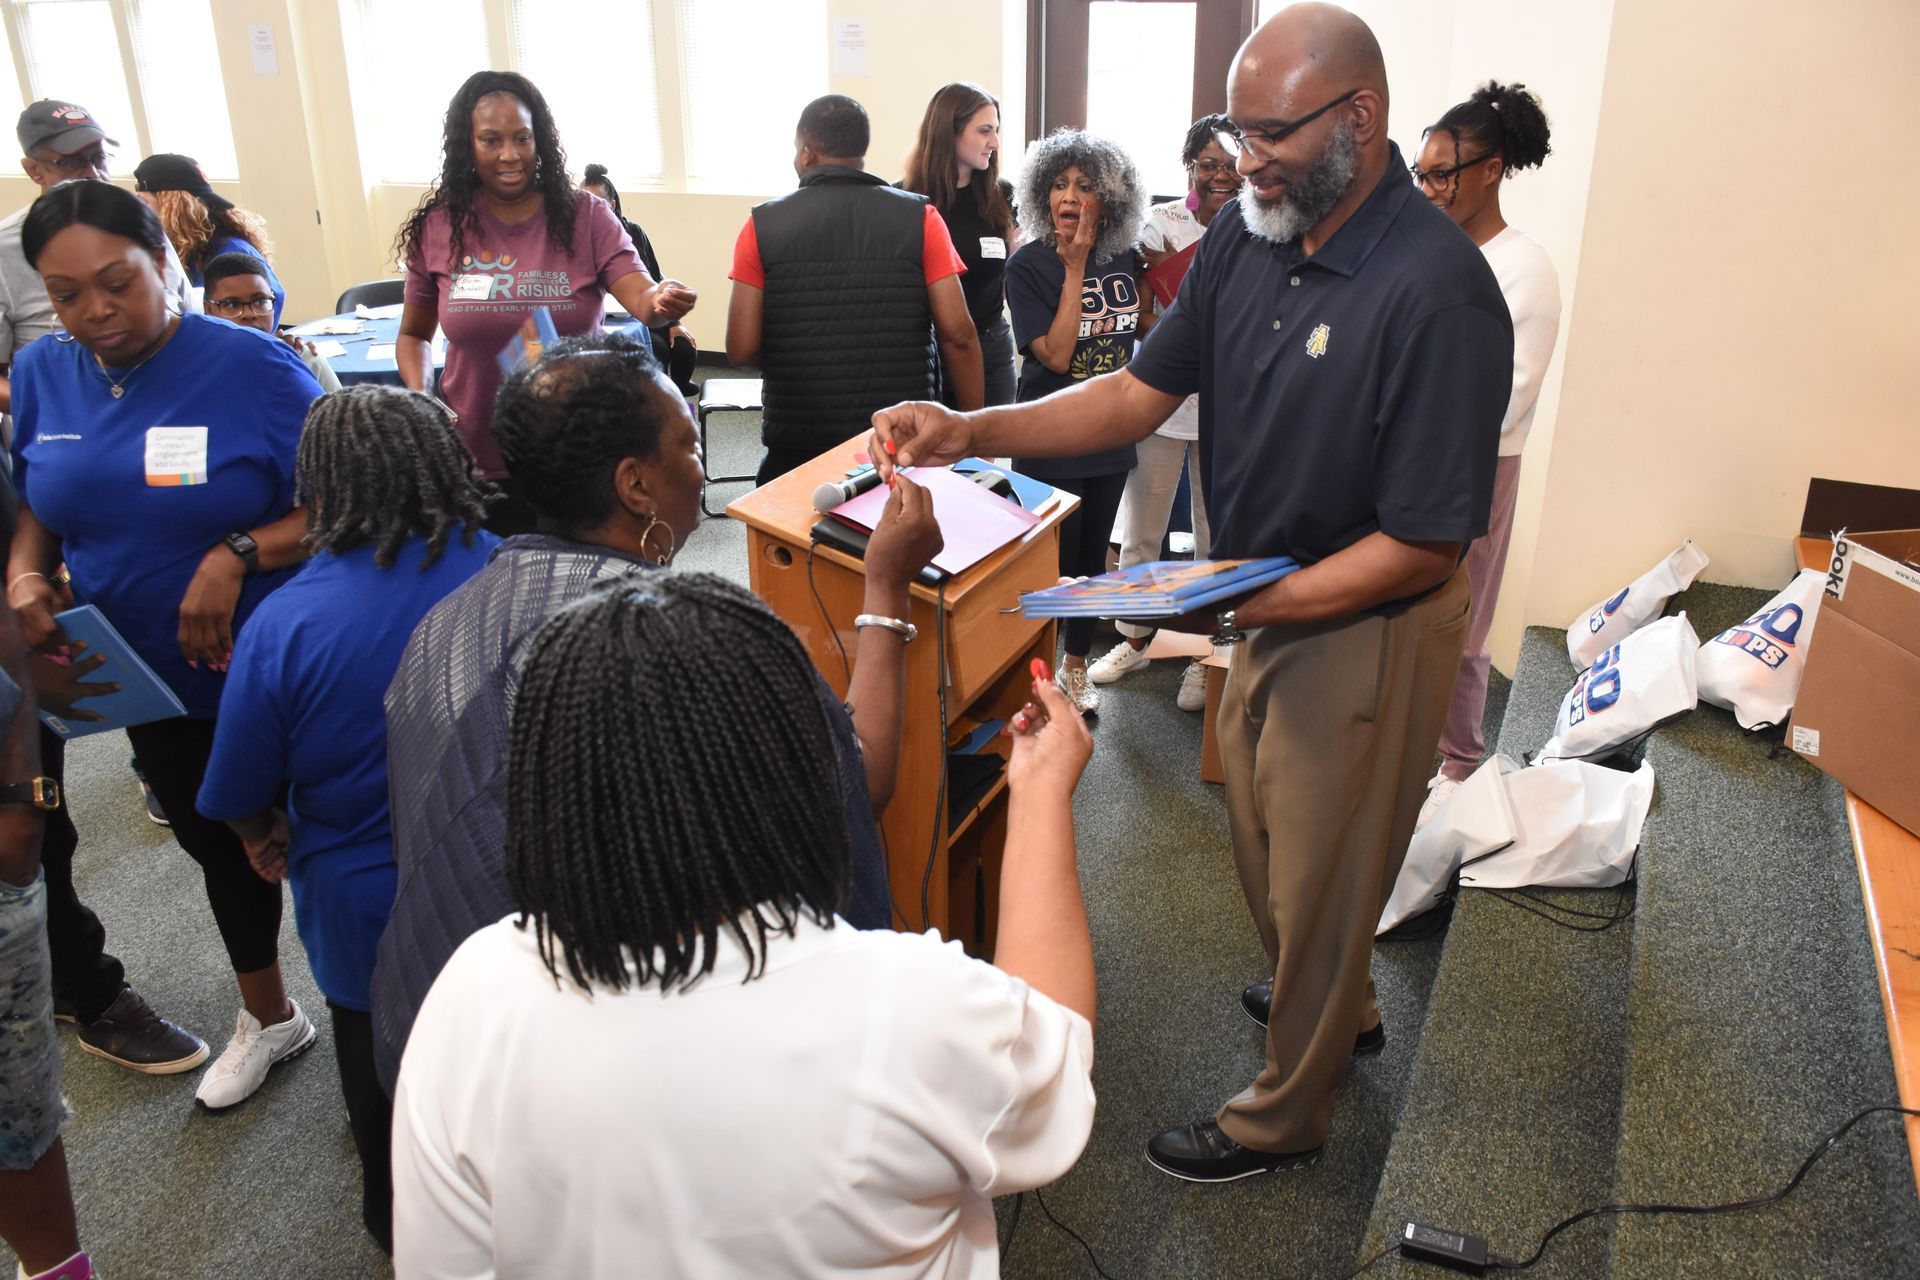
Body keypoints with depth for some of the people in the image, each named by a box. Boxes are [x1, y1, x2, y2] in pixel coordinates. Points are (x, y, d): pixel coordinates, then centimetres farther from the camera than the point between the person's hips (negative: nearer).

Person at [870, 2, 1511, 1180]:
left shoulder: (1437, 295, -27)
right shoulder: (1247, 239, -3)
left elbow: (1421, 548, -24)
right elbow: (1142, 393, -1)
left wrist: (1231, 610, -30)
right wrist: (971, 432, -14)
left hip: (1368, 630, -7)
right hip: (1269, 601, 8)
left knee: (1318, 872, 11)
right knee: (1262, 833, 25)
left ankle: (1286, 1116, 37)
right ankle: (1340, 1005, 55)